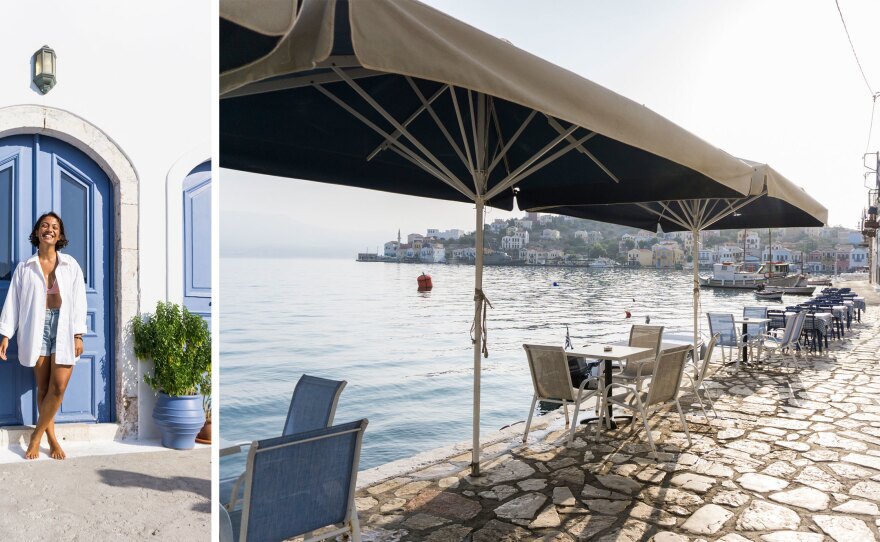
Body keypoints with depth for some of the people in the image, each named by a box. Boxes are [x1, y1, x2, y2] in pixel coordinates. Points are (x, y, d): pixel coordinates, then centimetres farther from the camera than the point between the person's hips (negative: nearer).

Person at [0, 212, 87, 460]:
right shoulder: (24, 268, 9)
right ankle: (51, 439, 12)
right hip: (37, 327, 0)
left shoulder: (71, 265, 8)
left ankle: (37, 435, 8)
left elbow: (79, 300, 4)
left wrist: (78, 335, -3)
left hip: (64, 326, 0)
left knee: (59, 386, -9)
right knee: (43, 387, 2)